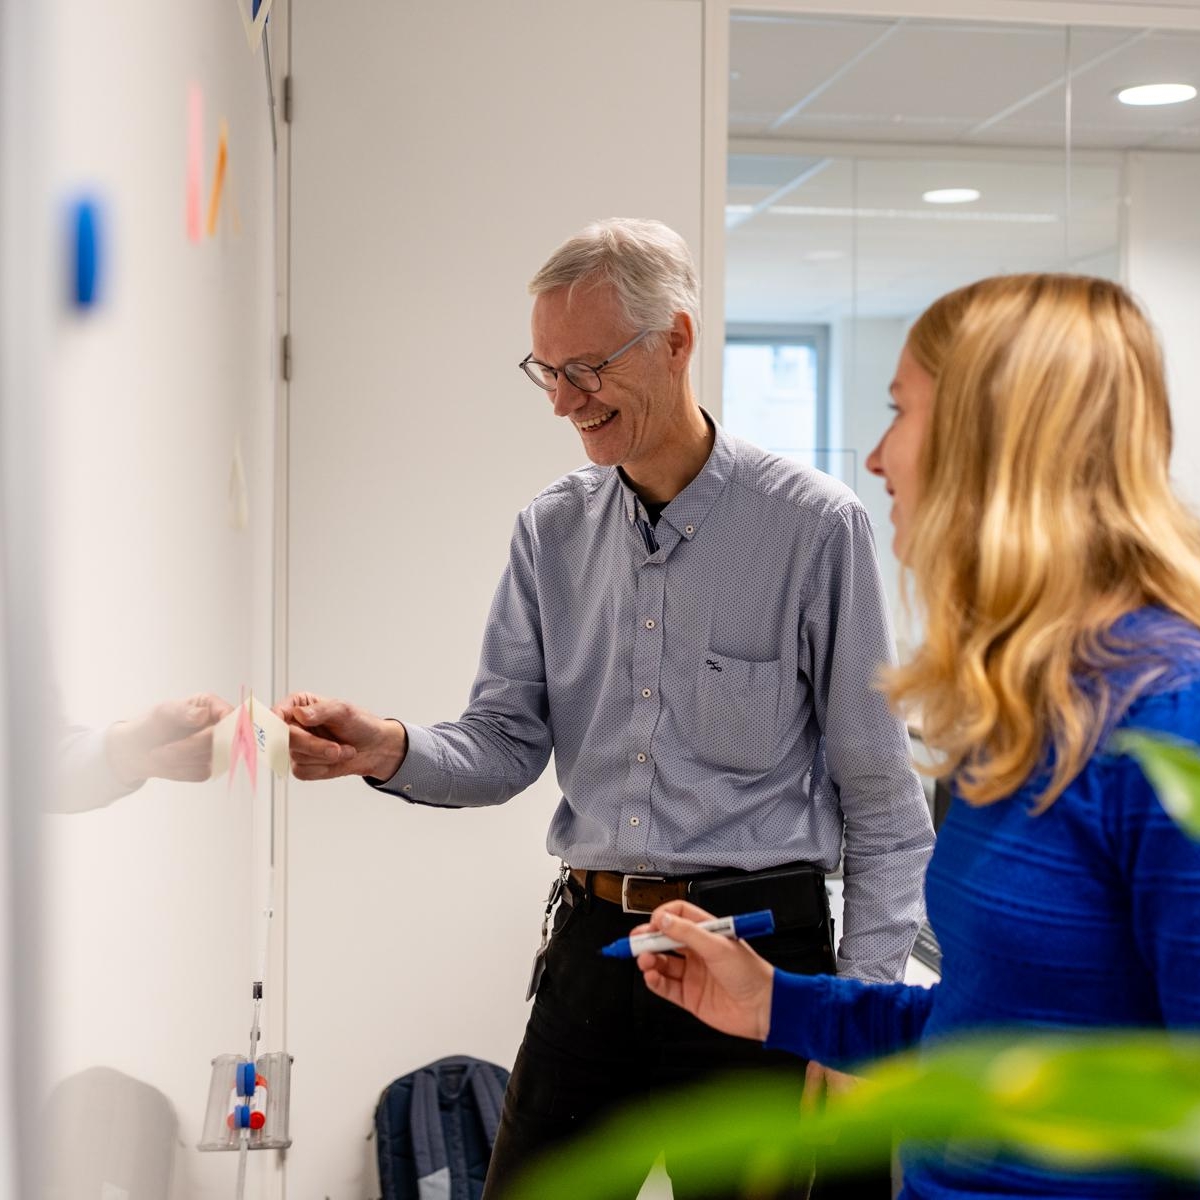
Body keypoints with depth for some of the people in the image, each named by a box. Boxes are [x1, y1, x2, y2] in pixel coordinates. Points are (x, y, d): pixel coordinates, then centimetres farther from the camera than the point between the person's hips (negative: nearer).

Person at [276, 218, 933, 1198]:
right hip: (592, 944, 4)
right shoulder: (553, 532, 7)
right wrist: (389, 750, -15)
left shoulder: (814, 524, -8)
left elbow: (882, 796, -5)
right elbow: (508, 746, 5)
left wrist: (860, 1007, -8)